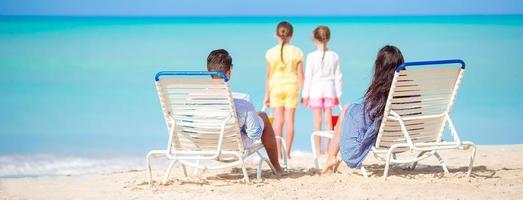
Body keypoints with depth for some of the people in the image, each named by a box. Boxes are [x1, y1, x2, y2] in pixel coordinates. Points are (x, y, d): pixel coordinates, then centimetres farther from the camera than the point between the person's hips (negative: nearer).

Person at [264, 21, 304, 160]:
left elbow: (268, 76, -1)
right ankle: (287, 153, 4)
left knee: (278, 120, 5)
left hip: (276, 87, 0)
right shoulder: (297, 52, -3)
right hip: (292, 86, 0)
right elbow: (301, 75, -1)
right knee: (290, 120, 4)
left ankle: (278, 153, 3)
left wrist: (267, 95, 6)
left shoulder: (271, 52, -3)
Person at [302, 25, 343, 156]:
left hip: (315, 90, -2)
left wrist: (305, 94, 1)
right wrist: (338, 94, 13)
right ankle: (326, 148, 7)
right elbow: (338, 76, 5)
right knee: (328, 119, 6)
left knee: (317, 120, 0)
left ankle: (318, 149, 1)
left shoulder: (311, 56, -7)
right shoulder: (334, 56, 1)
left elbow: (308, 76, -5)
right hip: (329, 89, 2)